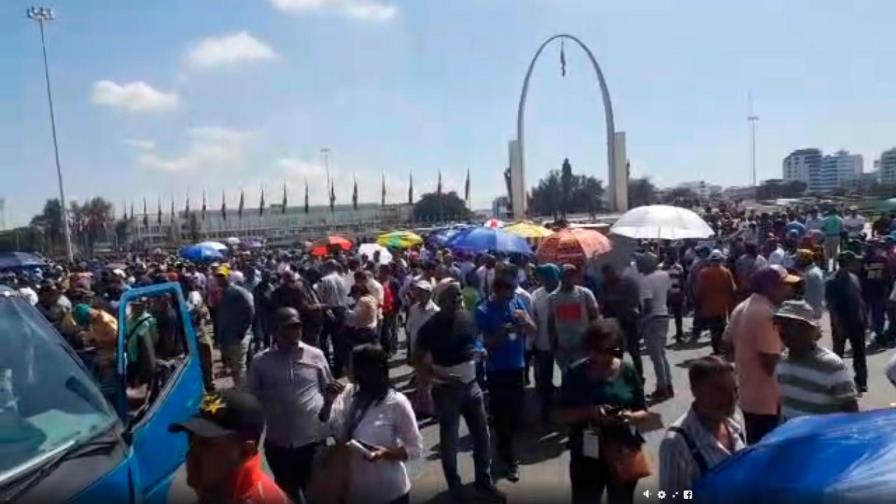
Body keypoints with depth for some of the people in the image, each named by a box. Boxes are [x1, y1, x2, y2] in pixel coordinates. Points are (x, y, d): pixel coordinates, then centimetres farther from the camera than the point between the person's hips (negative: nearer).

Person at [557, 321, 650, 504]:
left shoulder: (628, 371, -3)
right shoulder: (575, 373, -7)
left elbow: (643, 412, 3)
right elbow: (561, 415, -6)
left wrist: (630, 417, -19)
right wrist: (590, 411, -23)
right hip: (586, 457, -1)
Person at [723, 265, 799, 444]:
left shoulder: (740, 308, 6)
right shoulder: (767, 314, -23)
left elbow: (728, 344, 14)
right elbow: (770, 363, -24)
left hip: (747, 395, 9)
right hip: (767, 399, -9)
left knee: (755, 448, 20)